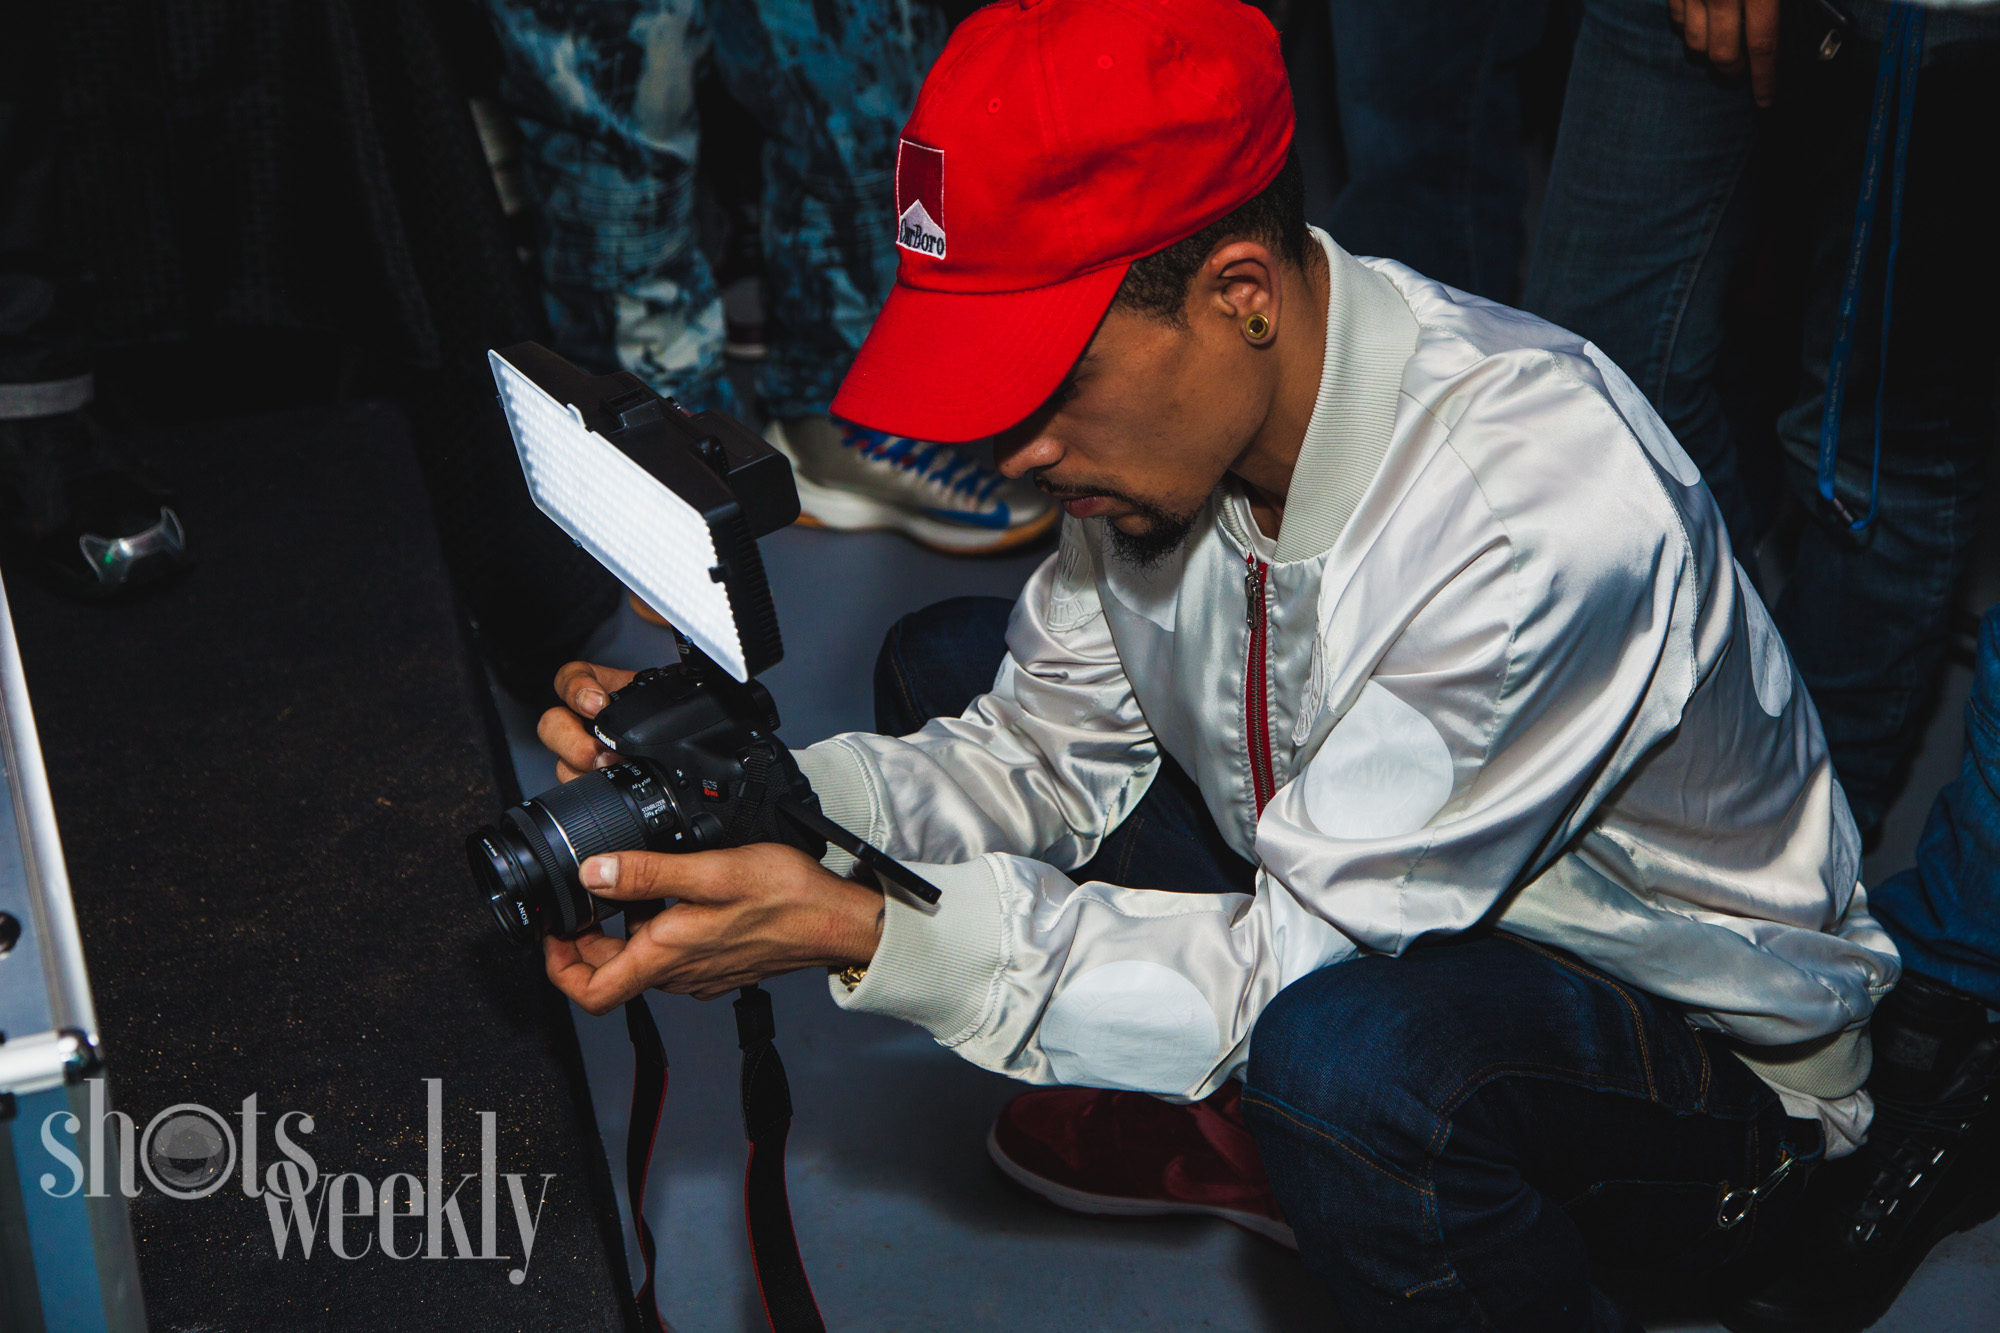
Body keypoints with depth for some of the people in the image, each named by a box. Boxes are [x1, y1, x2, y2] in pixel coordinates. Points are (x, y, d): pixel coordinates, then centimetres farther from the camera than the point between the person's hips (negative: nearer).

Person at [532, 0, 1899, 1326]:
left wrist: (864, 935, -36)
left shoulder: (1541, 503, -36)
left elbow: (1298, 961, -31)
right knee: (943, 660, 4)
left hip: (1712, 1054, -7)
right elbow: (1052, 754, -1)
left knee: (1341, 1051, -41)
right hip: (1371, 916, 7)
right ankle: (1248, 1126, 11)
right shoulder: (1176, 410, -13)